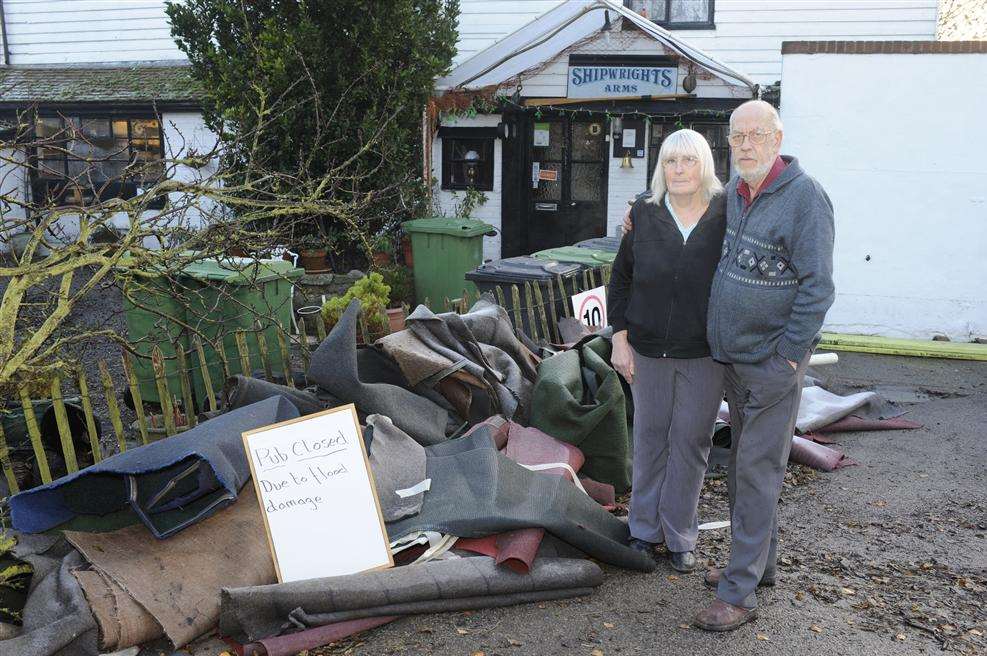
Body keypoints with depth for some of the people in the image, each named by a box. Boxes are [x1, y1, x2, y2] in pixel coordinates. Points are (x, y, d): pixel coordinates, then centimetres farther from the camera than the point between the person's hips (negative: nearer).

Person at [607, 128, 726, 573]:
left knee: (690, 441, 8)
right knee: (650, 436, 11)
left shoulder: (726, 218, -6)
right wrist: (620, 340, -1)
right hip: (649, 350, 1)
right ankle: (644, 530, 27)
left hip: (704, 353, -1)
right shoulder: (644, 216, -2)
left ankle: (680, 536, 23)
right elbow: (621, 280, 5)